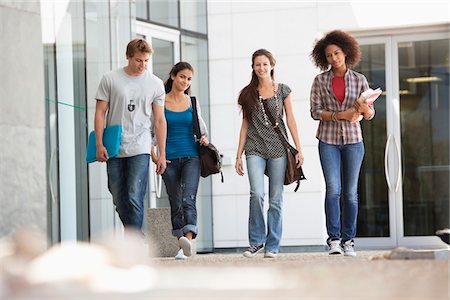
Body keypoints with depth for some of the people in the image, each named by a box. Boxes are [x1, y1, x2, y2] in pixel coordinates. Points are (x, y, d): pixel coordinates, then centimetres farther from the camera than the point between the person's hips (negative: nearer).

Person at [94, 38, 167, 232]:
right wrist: (99, 145, -5)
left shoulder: (155, 84, 6)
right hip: (114, 150, 1)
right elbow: (100, 113, 4)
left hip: (140, 149, -1)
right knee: (119, 200, 7)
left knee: (135, 198, -14)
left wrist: (162, 154, 6)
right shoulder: (110, 80, 3)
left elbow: (159, 120, 9)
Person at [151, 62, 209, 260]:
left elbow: (201, 127, 22)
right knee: (175, 204, 5)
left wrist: (204, 138, 1)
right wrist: (153, 155, -4)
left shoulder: (192, 103, 10)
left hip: (191, 156, 0)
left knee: (188, 198, -19)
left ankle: (188, 239, -36)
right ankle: (182, 246, 13)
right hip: (169, 159, 0)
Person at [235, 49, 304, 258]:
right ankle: (256, 241, -4)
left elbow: (290, 120, 5)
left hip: (278, 148, 0)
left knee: (276, 199, -1)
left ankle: (272, 246, 6)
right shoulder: (248, 94, 10)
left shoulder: (282, 90, 7)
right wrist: (239, 155, 9)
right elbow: (245, 124, 12)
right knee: (257, 194, -17)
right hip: (255, 149, 0)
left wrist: (299, 150, -2)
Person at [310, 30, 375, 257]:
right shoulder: (320, 80, 4)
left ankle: (348, 240, 7)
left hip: (353, 140, 1)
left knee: (350, 192, 1)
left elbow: (370, 114, 5)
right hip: (328, 140, -1)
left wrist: (364, 109, -18)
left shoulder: (359, 80, 5)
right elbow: (315, 112, -2)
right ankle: (333, 238, -8)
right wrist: (339, 115, -16)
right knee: (333, 189, -12)